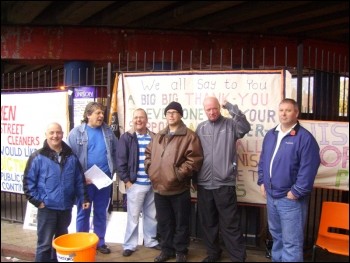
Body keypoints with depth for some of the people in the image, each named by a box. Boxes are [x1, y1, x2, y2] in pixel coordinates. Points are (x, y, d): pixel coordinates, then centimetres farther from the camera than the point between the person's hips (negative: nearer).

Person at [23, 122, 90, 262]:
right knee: (45, 244, 4)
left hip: (66, 207, 4)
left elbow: (79, 180, 8)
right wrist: (37, 201, -10)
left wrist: (84, 198, 5)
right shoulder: (37, 157, -8)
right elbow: (28, 182, -6)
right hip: (47, 208, -4)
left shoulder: (71, 157, 3)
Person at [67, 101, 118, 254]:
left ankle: (100, 242, 30)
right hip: (85, 181, -3)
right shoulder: (76, 132, -7)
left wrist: (113, 169, 5)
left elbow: (116, 151, 12)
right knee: (83, 213, 11)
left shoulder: (108, 131, 4)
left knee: (101, 212, 15)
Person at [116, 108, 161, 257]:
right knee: (133, 216, 6)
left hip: (153, 183, 3)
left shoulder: (154, 138, 6)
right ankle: (129, 245, 21)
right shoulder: (126, 138, -3)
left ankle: (150, 241, 32)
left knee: (152, 215, 15)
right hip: (135, 184, -3)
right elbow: (120, 161, -6)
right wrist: (126, 180, -9)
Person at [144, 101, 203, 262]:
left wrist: (179, 173, -17)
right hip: (159, 188, 5)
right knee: (164, 222, 17)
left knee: (181, 222, 8)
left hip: (179, 188, -5)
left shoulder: (189, 136, -6)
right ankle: (167, 249, 33)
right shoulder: (158, 137, 14)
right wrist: (150, 169, 8)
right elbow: (148, 154, 23)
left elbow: (195, 159, -13)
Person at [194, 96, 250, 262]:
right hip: (204, 184, 4)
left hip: (225, 184, -4)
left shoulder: (230, 124, -1)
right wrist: (194, 179, 10)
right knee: (207, 222, 16)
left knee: (230, 224, 3)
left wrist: (230, 107, -23)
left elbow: (245, 127, -23)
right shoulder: (201, 128, 8)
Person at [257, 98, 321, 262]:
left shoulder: (305, 137, -13)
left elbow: (308, 169, -17)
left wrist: (296, 192, -17)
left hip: (290, 199, -7)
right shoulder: (270, 135, 9)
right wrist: (262, 182, 9)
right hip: (271, 196, 7)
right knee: (276, 235, 23)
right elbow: (263, 161, 16)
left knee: (291, 242, 0)